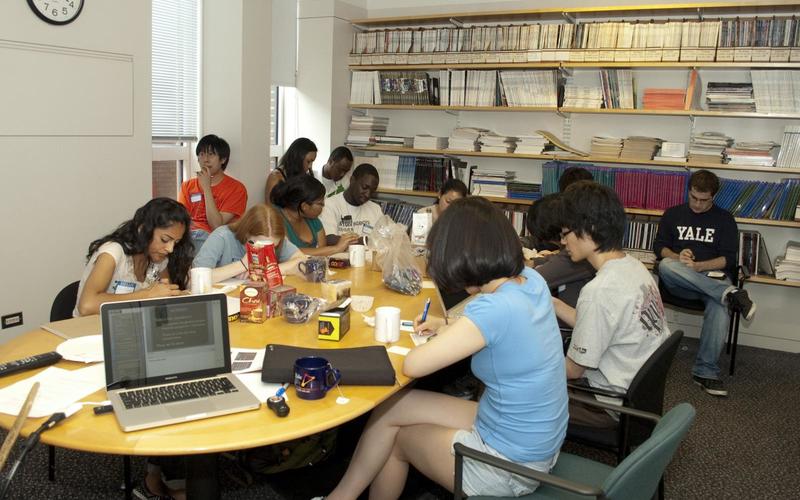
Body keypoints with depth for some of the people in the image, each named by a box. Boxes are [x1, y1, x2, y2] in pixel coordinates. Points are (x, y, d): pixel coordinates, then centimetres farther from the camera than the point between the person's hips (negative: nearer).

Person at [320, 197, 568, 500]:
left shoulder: (494, 309, -31)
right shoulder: (533, 281, -6)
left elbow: (412, 366, -21)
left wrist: (442, 337, -1)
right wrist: (447, 329, 9)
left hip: (510, 466, -7)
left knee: (398, 439, 15)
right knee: (392, 406, 12)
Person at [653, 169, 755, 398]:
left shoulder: (724, 219, 11)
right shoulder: (673, 214, 15)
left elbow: (728, 259, 2)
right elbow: (659, 246, 10)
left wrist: (698, 266, -16)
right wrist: (677, 256, -13)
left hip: (713, 277, -1)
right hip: (679, 282, 1)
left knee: (718, 308, -37)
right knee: (665, 265, -37)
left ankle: (705, 371, -29)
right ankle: (730, 294, -39)